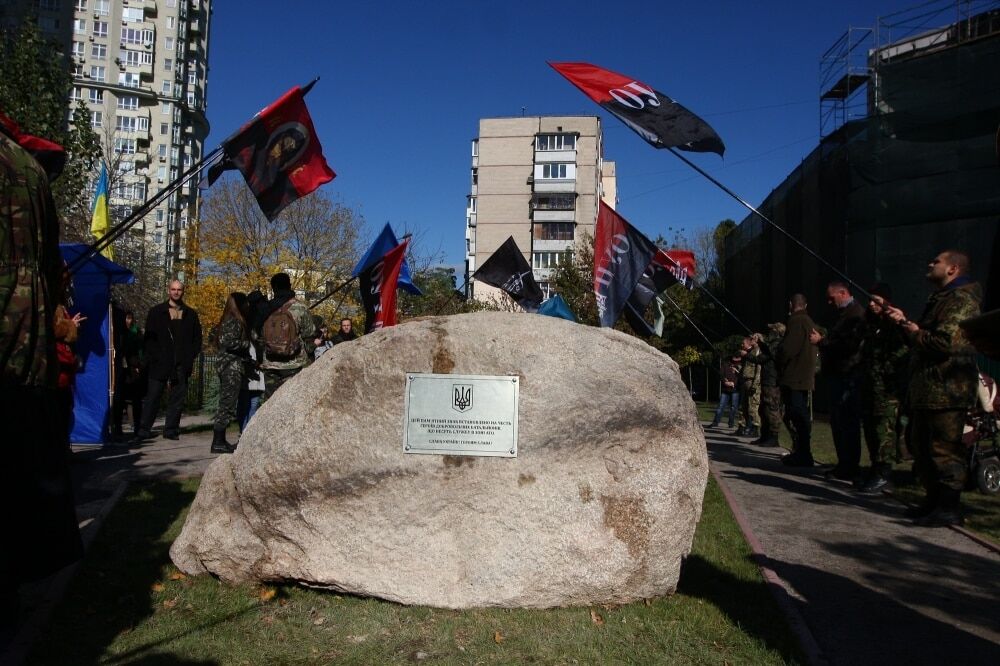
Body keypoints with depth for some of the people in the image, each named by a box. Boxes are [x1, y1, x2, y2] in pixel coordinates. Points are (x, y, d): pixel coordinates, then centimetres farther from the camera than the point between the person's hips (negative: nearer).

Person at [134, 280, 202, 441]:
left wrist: (191, 356, 3)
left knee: (178, 397, 3)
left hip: (181, 363, 2)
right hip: (160, 362, -2)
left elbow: (197, 337, 15)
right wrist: (152, 357, -6)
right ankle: (144, 430, 3)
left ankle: (171, 430, 10)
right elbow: (149, 337, 4)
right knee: (152, 396, -2)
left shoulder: (190, 314, 13)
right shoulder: (156, 312, 6)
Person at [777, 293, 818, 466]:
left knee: (796, 416, -9)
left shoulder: (795, 321, -13)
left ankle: (802, 456, -9)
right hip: (805, 377, 10)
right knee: (801, 416, 15)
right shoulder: (809, 322, 18)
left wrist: (778, 363, -3)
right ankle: (802, 454, 21)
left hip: (793, 378, -10)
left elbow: (787, 349, -21)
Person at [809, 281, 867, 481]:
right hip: (838, 375, 10)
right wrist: (822, 340, 8)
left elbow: (848, 344, -22)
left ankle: (849, 468, -1)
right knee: (838, 422, 13)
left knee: (847, 423, -6)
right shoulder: (844, 313, 20)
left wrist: (821, 341, -14)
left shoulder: (855, 313, -13)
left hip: (847, 376, -10)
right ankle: (845, 465, 19)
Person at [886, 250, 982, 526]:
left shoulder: (961, 300, -13)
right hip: (927, 389, 11)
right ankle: (934, 500, 27)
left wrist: (916, 333, -10)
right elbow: (921, 338, 25)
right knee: (922, 447, 17)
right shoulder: (940, 298, 21)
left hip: (946, 390, -11)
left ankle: (950, 509, 2)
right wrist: (904, 322, 11)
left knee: (945, 450, -6)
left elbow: (946, 342, -25)